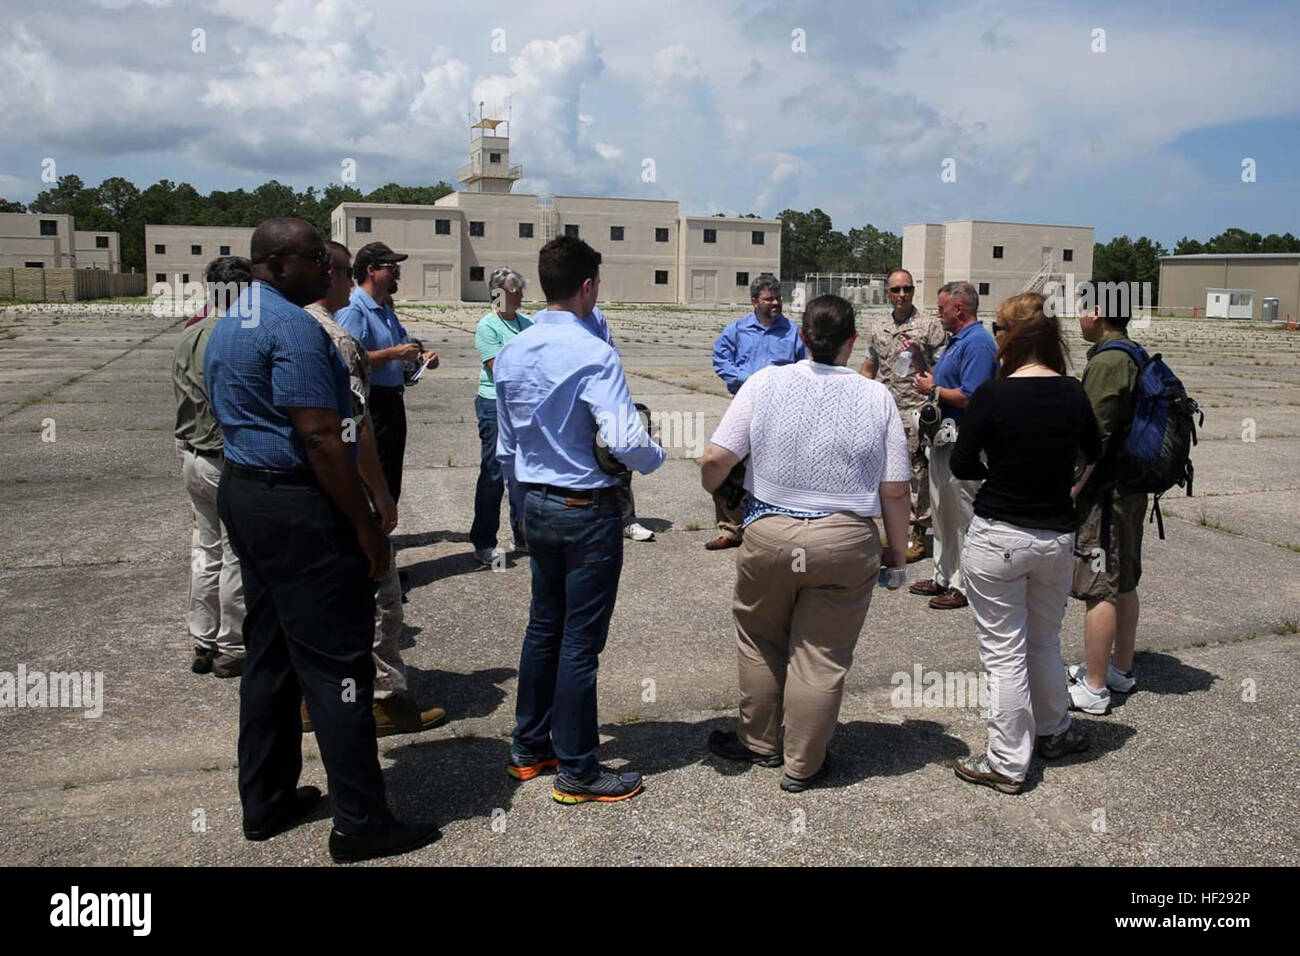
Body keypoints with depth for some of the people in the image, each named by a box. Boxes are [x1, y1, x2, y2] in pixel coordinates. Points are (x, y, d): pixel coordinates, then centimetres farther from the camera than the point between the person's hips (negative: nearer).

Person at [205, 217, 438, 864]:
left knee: (269, 656, 16)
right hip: (298, 507, -10)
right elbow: (320, 438, -22)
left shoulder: (226, 326, 16)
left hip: (241, 493, 10)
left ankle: (265, 802, 26)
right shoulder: (294, 326, -17)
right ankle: (360, 825, 4)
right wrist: (368, 528, -18)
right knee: (336, 665, -4)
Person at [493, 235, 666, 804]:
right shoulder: (594, 355, -20)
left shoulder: (511, 352, 4)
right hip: (587, 510, -7)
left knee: (543, 626, 20)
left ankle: (529, 747, 32)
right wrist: (657, 456, -6)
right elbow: (625, 442, -27)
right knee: (580, 640, 2)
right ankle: (576, 772, 15)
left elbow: (506, 445, 12)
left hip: (536, 506, 8)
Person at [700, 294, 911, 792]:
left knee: (760, 642, 20)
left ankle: (760, 742, 37)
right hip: (846, 544, 0)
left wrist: (713, 491, 12)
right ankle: (803, 765, 23)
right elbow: (895, 490, -2)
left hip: (769, 533, 0)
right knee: (820, 656, 10)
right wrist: (898, 549, 12)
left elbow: (716, 459, -9)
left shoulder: (765, 383, -5)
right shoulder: (877, 397, -2)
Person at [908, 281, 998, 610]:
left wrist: (934, 390, -12)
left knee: (961, 515, -2)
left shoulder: (977, 343, -17)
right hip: (944, 437, 11)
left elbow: (970, 397, -25)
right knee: (942, 511, 18)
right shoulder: (955, 340, 16)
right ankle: (943, 577, 29)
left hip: (962, 442, -11)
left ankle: (964, 586, 7)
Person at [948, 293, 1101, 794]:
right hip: (1058, 537, 5)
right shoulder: (1073, 394, -2)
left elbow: (962, 466, -8)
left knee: (1004, 653, 5)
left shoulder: (992, 395, -16)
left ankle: (1007, 764, 15)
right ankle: (1055, 731, 41)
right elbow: (1095, 454, 16)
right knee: (1045, 643, 24)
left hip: (997, 537, -5)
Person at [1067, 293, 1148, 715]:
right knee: (1123, 582, 18)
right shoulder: (1135, 357, 13)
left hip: (1105, 493, -10)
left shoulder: (1106, 363, -19)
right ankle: (1121, 668, 31)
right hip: (1131, 488, 10)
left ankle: (1093, 688, 1)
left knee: (1099, 589, -5)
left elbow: (1094, 439, -23)